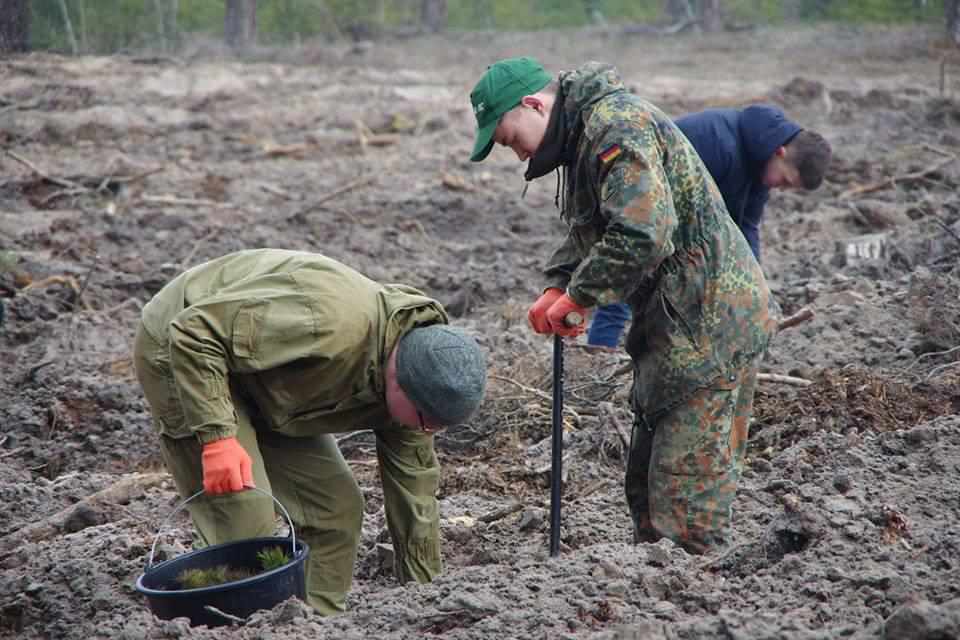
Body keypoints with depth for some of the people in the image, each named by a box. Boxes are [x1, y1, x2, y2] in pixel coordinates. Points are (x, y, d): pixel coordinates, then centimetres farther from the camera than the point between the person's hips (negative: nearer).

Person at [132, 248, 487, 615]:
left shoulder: (408, 384, -11)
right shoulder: (328, 324, -38)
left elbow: (414, 500, 0)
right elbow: (193, 330, -34)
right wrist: (218, 437, -39)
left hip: (259, 389, 8)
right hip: (180, 354, -8)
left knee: (338, 509, 0)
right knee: (247, 522, -17)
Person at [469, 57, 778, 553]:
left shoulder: (617, 124, -18)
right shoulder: (585, 132, 16)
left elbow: (643, 231, -30)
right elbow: (587, 232, 24)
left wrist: (579, 295, -17)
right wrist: (558, 287, 4)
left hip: (709, 324, -11)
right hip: (678, 325, 11)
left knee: (686, 494, -9)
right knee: (646, 482, 17)